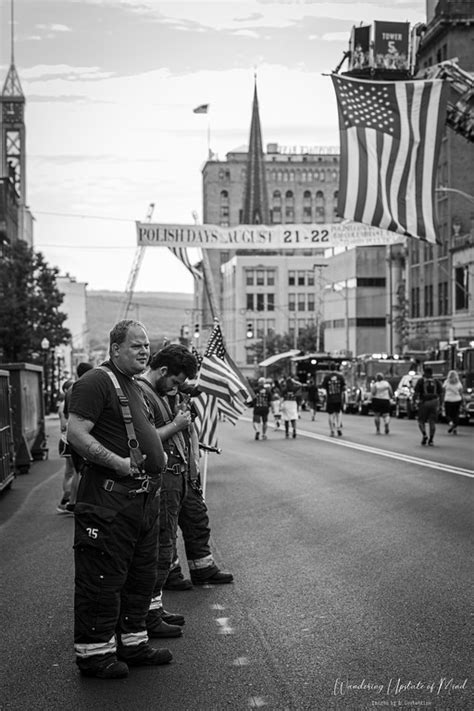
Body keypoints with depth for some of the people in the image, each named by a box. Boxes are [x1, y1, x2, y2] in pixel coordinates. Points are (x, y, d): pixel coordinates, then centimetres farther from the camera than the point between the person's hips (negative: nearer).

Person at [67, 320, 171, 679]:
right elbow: (76, 433, -20)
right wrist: (118, 463, -25)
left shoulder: (135, 386, 19)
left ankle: (132, 642, 27)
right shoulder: (96, 381, -11)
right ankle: (94, 652, 7)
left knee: (141, 575, 15)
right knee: (102, 578, -3)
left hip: (144, 497, 10)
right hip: (109, 498, -10)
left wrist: (158, 453, 14)